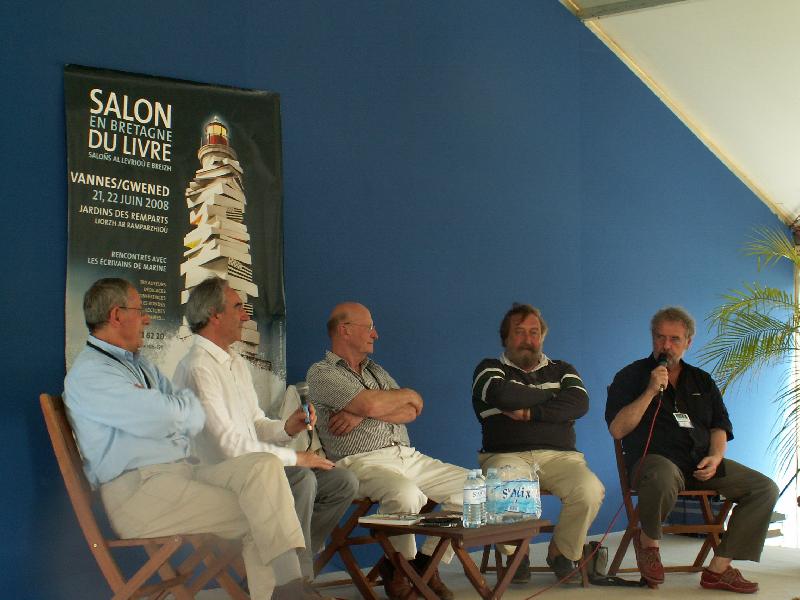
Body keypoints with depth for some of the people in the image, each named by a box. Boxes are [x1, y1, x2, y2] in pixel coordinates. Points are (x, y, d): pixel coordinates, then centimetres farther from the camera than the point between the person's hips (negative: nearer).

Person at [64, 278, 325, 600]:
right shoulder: (88, 373, -8)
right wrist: (186, 399, 5)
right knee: (254, 515, -20)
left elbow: (195, 417, 15)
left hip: (183, 471, 8)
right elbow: (166, 416, -18)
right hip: (138, 490, -8)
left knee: (263, 465, -16)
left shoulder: (142, 366, 24)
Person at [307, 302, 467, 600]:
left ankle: (426, 562, -1)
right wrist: (408, 394, 6)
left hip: (408, 456, 7)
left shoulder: (376, 371, 25)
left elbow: (410, 412, 9)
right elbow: (372, 404, -14)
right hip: (363, 461, -7)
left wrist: (361, 414, -8)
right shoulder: (321, 373, 2)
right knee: (405, 494, -38)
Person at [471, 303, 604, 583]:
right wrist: (552, 395, 2)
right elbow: (504, 396, -11)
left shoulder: (562, 370, 21)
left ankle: (561, 551, -1)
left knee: (591, 491, -30)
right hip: (506, 455, -2)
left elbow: (579, 403, -1)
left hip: (560, 456, 2)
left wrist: (530, 412, -9)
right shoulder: (490, 369, 13)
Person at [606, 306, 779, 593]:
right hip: (655, 459, -5)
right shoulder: (631, 376, 9)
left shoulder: (702, 381, 23)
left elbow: (719, 427, 17)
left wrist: (715, 457, -4)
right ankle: (647, 540, -10)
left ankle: (718, 569, -13)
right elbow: (617, 429, -4)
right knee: (662, 480, -43)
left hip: (702, 463, 6)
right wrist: (651, 392, -10)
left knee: (765, 488, -13)